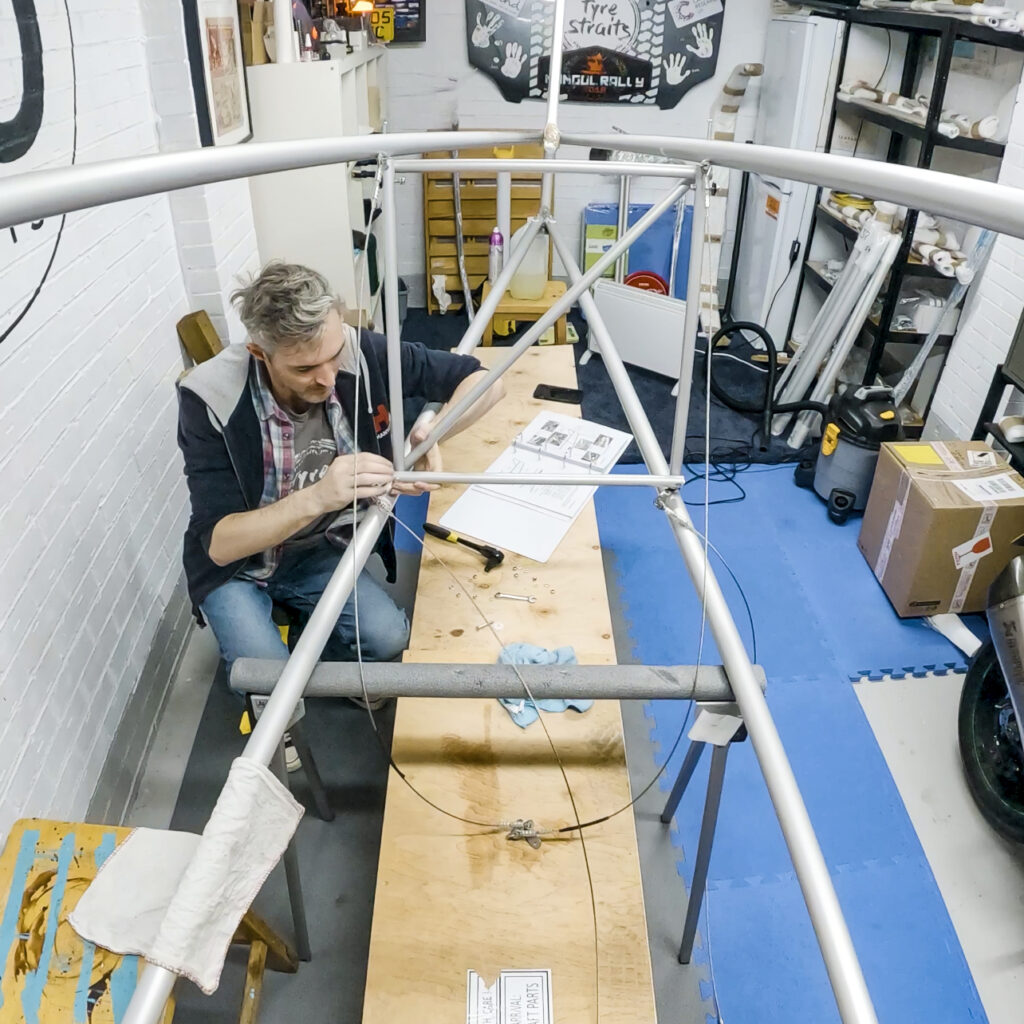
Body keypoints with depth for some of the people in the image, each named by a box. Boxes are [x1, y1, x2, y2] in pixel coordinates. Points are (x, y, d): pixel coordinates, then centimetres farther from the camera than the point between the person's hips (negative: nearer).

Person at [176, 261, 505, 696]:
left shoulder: (362, 354, -23)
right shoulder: (210, 398, -29)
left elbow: (484, 381, -15)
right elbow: (219, 542, -29)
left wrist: (430, 433, -33)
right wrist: (315, 498, -45)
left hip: (318, 550, 3)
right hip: (233, 565, -2)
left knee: (390, 638, -18)